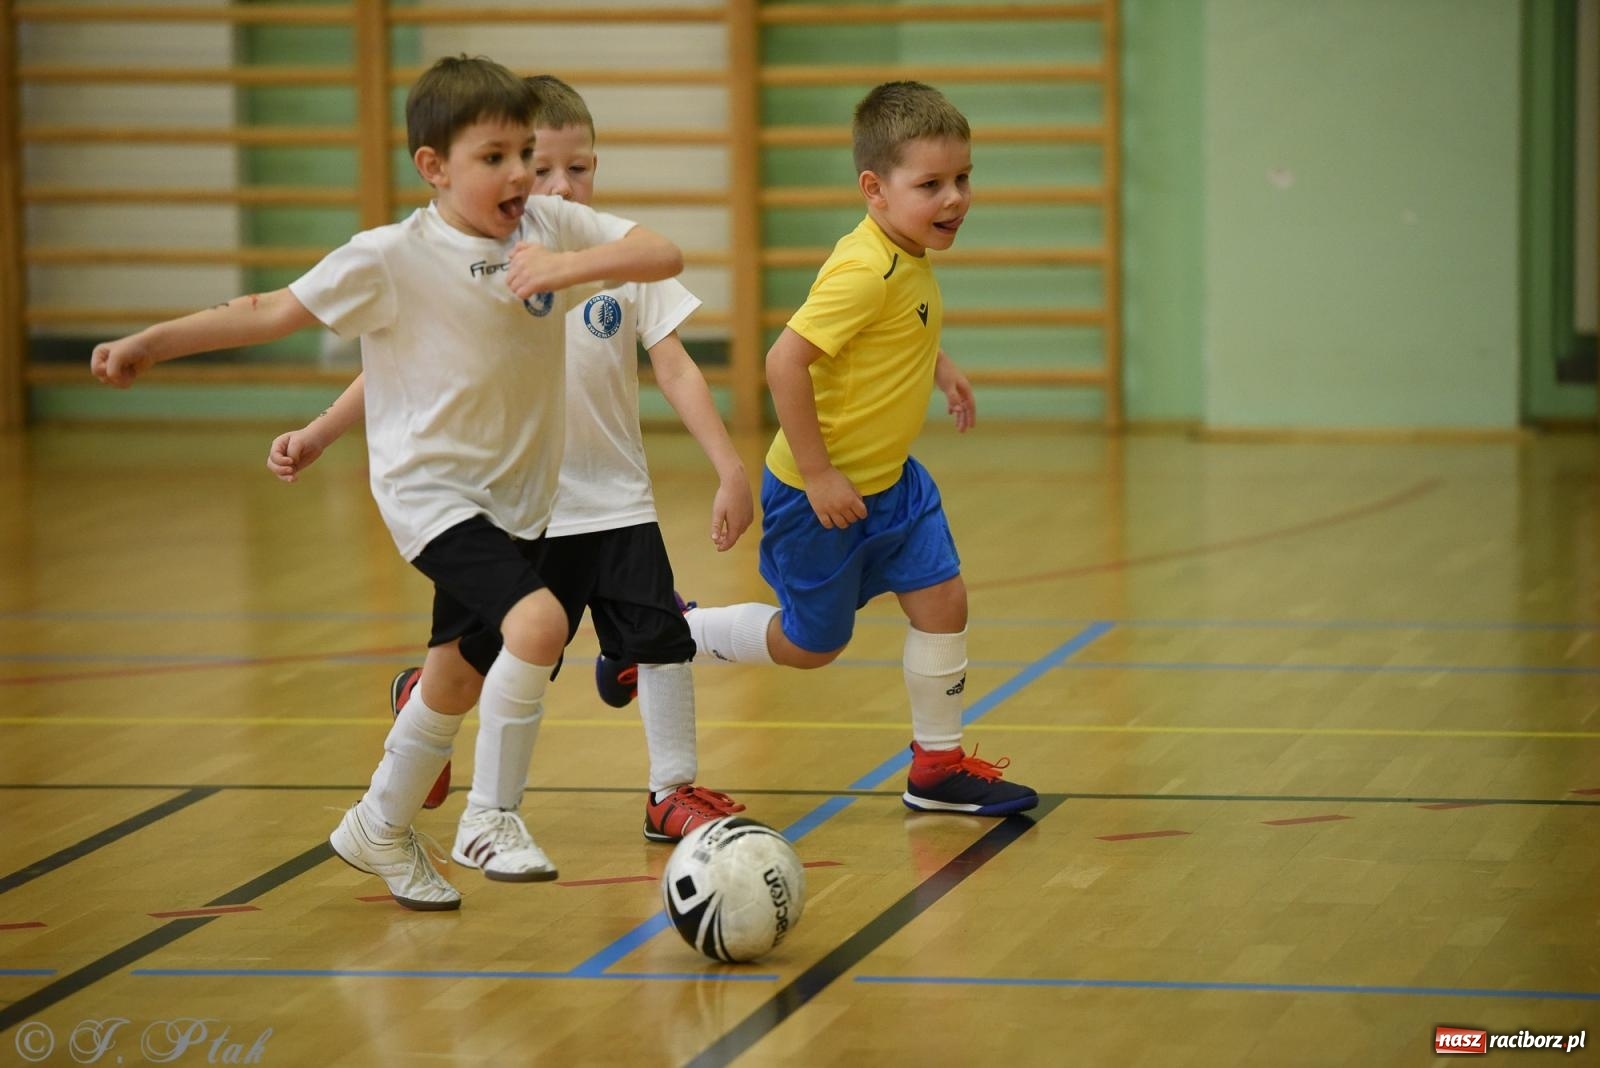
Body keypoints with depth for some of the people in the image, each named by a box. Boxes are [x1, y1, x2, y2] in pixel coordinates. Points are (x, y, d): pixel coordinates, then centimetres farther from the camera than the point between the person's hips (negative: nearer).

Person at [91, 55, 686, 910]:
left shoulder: (551, 226, -5)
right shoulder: (392, 259, -17)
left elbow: (664, 255, -12)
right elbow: (274, 311, -11)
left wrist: (574, 265, -30)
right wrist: (150, 343, -16)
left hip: (515, 496, 6)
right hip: (431, 488, -6)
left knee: (457, 677, 20)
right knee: (539, 621, -27)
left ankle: (378, 832, 41)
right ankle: (493, 819, -13)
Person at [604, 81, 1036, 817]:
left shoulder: (908, 262, 1)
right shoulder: (865, 271, -28)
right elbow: (784, 362, -33)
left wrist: (939, 369, 15)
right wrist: (817, 475, -28)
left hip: (886, 480, 8)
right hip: (819, 494, -8)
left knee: (941, 598, 2)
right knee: (811, 644, 7)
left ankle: (937, 766, 15)